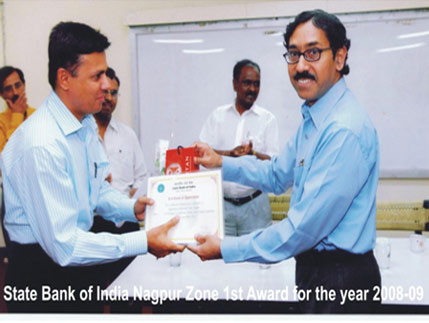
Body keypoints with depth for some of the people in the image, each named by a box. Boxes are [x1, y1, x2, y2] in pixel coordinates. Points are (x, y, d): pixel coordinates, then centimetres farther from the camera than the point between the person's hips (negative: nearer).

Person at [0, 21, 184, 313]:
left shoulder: (87, 123, -1)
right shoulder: (41, 145, -29)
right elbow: (63, 245, -28)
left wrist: (132, 208, -8)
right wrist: (145, 242, -27)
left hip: (77, 266, 8)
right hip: (44, 274, -8)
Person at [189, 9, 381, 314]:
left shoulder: (345, 130, -26)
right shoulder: (313, 119, 6)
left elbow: (304, 228, -27)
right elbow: (277, 175, 16)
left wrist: (225, 249, -20)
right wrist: (220, 162, 5)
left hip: (340, 279, -9)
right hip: (315, 267, 9)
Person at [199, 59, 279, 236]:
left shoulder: (267, 119, 6)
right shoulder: (218, 115, 9)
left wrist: (252, 153, -21)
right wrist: (231, 153, -15)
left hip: (254, 204, -1)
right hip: (221, 203, 1)